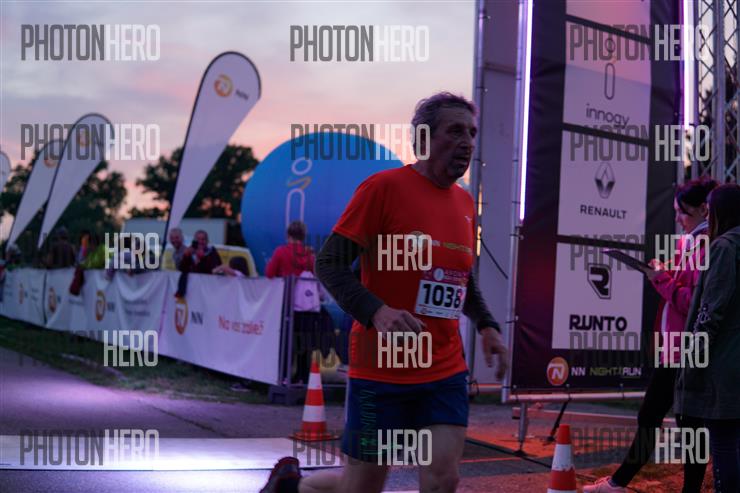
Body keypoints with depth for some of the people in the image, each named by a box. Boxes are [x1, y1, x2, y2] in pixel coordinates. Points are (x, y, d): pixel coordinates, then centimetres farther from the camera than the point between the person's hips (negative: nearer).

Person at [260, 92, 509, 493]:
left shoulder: (465, 203, 10)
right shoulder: (384, 186, -11)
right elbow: (329, 264, -12)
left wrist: (486, 325, 8)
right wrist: (377, 312, -27)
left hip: (445, 372, 5)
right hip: (382, 370, -5)